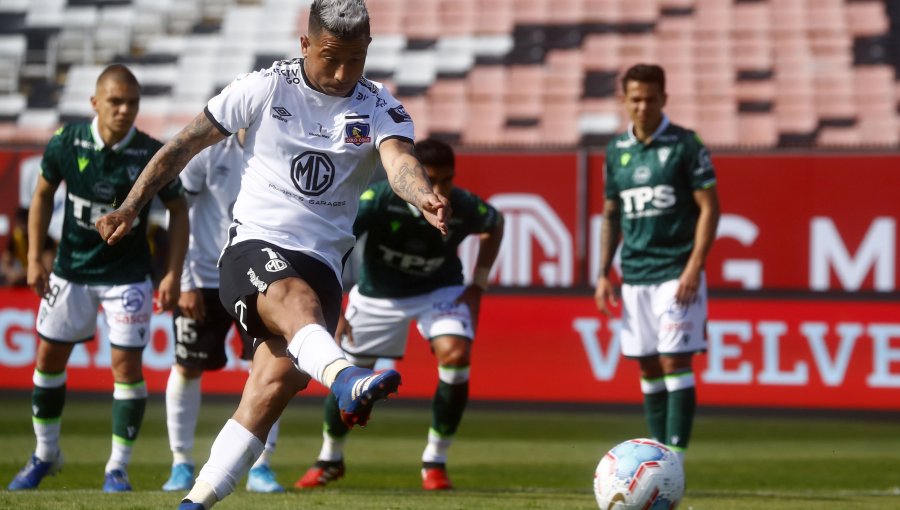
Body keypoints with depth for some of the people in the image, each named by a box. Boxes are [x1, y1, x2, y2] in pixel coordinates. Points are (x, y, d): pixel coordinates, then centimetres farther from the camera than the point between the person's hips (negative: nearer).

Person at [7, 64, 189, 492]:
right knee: (49, 357, 9)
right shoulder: (66, 144, -13)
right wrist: (34, 259, -1)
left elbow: (178, 209, -4)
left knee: (127, 365, -7)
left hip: (128, 275, -2)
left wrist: (174, 273, -10)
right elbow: (43, 195, 3)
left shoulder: (152, 155, -17)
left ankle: (118, 468, 5)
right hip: (71, 271, 2)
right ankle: (45, 454, 29)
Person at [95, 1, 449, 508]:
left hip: (322, 262, 2)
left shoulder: (379, 108, 4)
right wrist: (130, 208, 10)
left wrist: (426, 198, -41)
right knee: (296, 299, -36)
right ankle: (344, 377, -68)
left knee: (277, 384, -14)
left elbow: (400, 160, -18)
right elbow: (185, 145, 10)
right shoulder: (266, 88, 1)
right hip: (254, 246, -2)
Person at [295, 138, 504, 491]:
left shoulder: (464, 207, -24)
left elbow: (494, 225, 2)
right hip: (378, 293, 0)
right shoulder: (379, 200, -31)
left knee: (456, 356, -25)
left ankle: (435, 461, -7)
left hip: (439, 290, 0)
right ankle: (330, 459, 34)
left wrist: (478, 285, -4)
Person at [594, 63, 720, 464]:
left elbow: (709, 208, -6)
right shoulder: (616, 151, 11)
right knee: (649, 371, 7)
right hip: (634, 277, 5)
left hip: (676, 275, -5)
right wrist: (603, 273, 11)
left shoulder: (685, 145, -5)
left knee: (675, 364, -10)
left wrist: (694, 268, -15)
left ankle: (675, 458, -12)